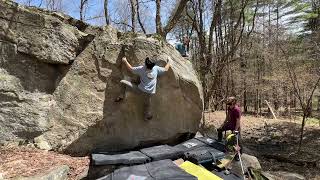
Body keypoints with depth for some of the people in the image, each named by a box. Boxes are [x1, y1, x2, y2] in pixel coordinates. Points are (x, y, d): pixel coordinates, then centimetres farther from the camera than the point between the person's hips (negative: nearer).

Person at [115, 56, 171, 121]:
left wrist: (125, 61, 21)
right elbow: (165, 69, 14)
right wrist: (169, 61, 30)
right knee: (147, 105, 25)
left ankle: (122, 96, 14)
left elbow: (131, 69, 6)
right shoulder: (156, 69, -1)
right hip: (149, 93, 3)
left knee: (123, 82, 7)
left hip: (140, 90, -2)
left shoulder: (141, 69, -6)